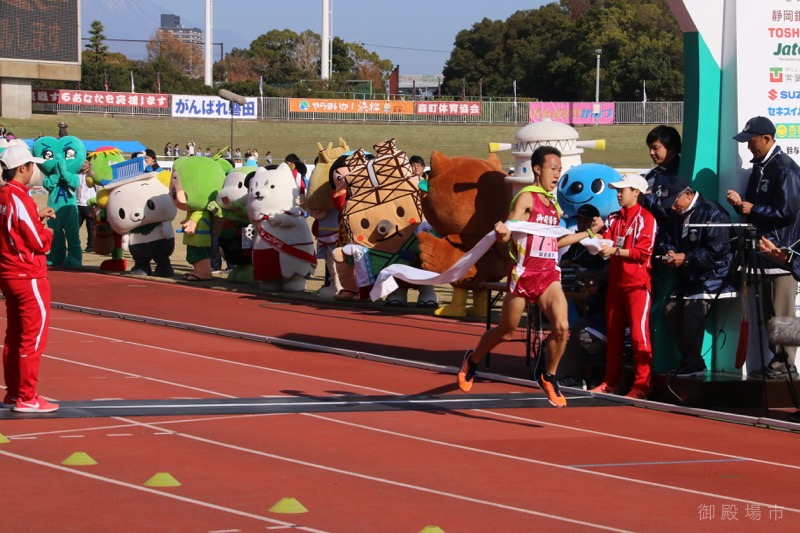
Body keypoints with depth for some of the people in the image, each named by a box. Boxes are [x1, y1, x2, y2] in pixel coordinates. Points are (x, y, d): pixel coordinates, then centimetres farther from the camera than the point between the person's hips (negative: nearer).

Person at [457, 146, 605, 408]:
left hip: (549, 275, 5)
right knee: (505, 332, 10)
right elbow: (507, 234, -18)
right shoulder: (526, 197, -8)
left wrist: (589, 232, 26)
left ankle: (549, 377, 6)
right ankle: (472, 360, 38)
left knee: (562, 327, -16)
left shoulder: (553, 204, 13)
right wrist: (501, 232, -42)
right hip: (524, 275, -5)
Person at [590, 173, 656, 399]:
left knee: (639, 333, -9)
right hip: (615, 281, 7)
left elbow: (643, 252, -13)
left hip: (637, 283, -7)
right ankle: (611, 382, 17)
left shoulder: (645, 219, -5)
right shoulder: (614, 218, 15)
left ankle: (641, 384, -6)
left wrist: (615, 251, -19)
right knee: (613, 333, 10)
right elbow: (607, 241, 6)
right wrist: (598, 236, -15)